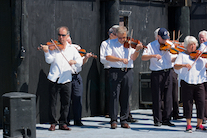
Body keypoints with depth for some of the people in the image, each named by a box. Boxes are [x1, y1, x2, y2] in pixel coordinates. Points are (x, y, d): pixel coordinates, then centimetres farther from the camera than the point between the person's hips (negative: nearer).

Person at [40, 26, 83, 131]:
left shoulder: (72, 49, 11)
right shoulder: (53, 47, 4)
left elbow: (80, 62, 4)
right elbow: (49, 60, -8)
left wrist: (74, 61, -16)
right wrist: (46, 52, -24)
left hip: (66, 80, 2)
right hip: (54, 79, -2)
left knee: (66, 103, 6)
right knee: (52, 102, 1)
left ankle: (63, 123, 16)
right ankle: (53, 123, 11)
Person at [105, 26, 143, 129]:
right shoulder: (112, 43, 5)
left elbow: (133, 58, 0)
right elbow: (107, 57, -7)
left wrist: (137, 50, -18)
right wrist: (121, 59, -16)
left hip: (128, 72, 2)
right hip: (115, 71, -2)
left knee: (125, 97, 5)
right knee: (114, 96, -4)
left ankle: (124, 120, 11)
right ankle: (113, 120, 1)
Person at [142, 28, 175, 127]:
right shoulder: (151, 46, 0)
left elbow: (171, 59, 12)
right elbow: (143, 57, -11)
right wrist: (153, 55, -26)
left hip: (168, 73, 3)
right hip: (157, 74, -3)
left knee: (168, 97, 4)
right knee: (157, 98, 0)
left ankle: (166, 119, 12)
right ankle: (157, 120, 8)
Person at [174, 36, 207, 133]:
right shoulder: (182, 55, 7)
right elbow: (175, 66, -6)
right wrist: (184, 65, -26)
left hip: (199, 82, 3)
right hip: (187, 82, -2)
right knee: (188, 103, 0)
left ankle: (199, 125, 8)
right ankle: (188, 125, 10)